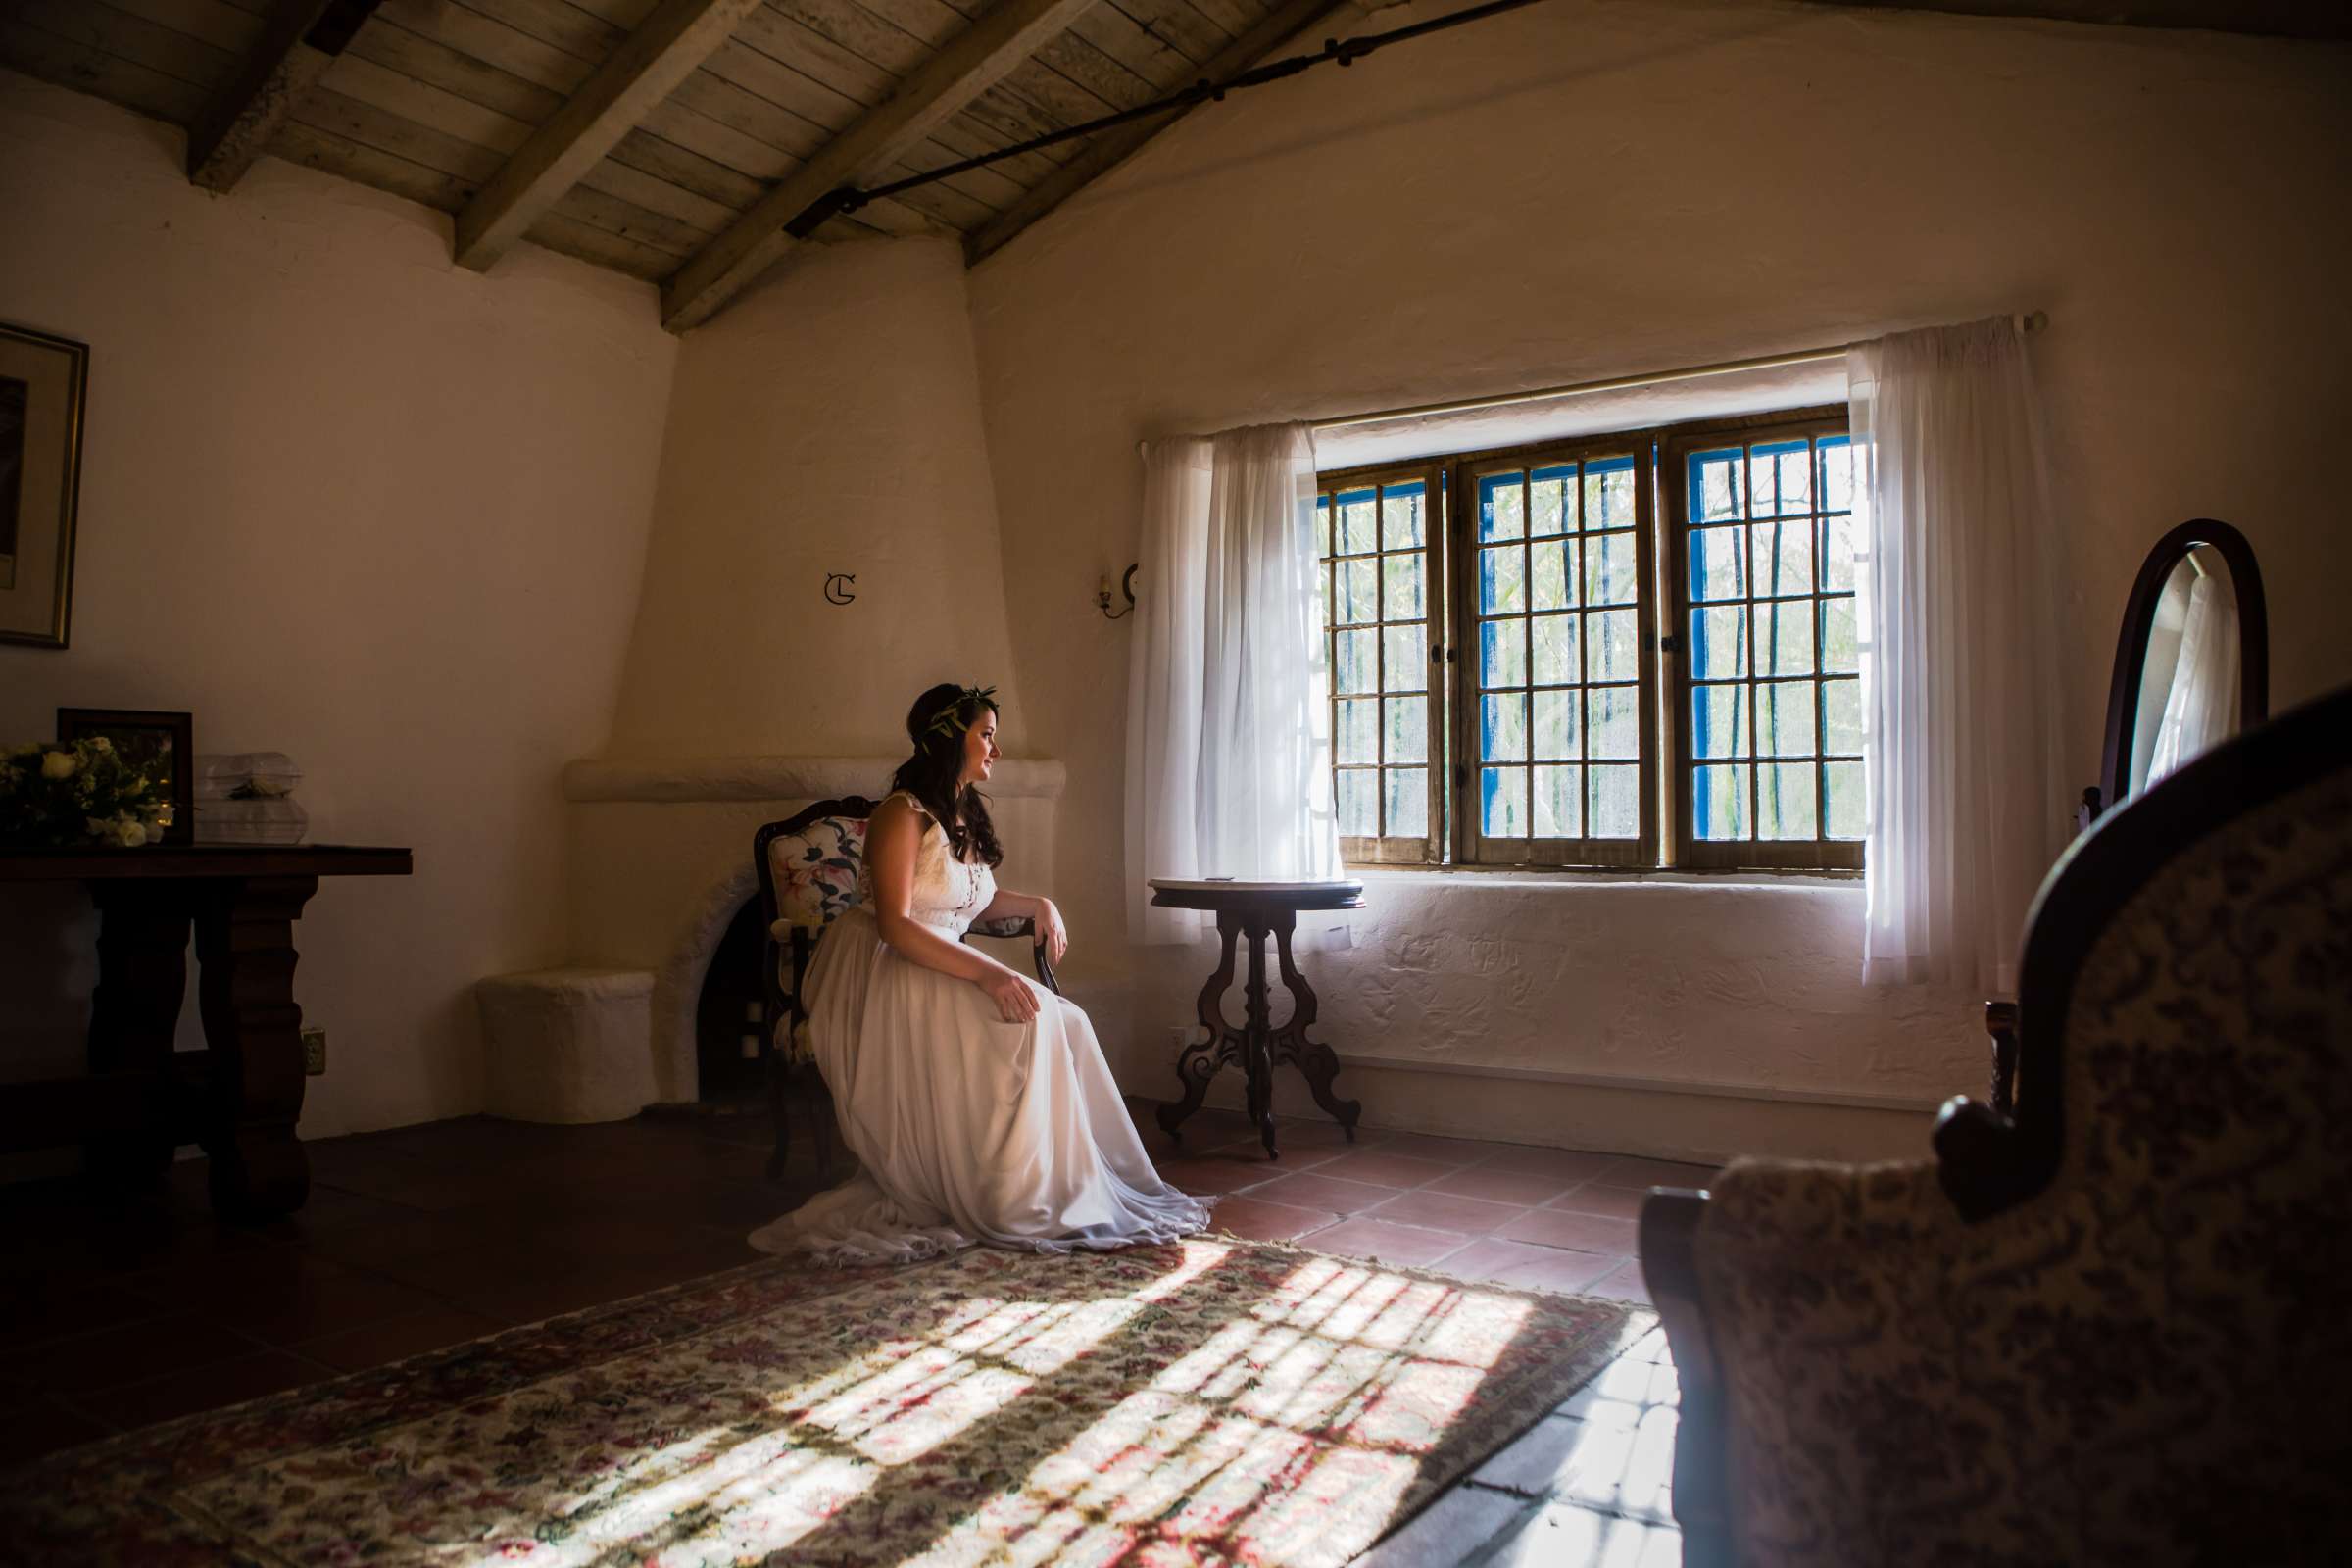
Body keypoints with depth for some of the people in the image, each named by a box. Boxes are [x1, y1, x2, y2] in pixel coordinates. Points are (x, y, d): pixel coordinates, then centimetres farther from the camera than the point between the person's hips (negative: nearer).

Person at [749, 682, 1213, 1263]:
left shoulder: (967, 815, 13)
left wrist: (1039, 904, 9)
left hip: (940, 970, 9)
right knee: (1019, 1023, -28)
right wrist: (987, 973, -31)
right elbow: (895, 925, -24)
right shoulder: (903, 815, -14)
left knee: (1062, 1023, -11)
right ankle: (1008, 1202, -17)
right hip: (880, 972, -9)